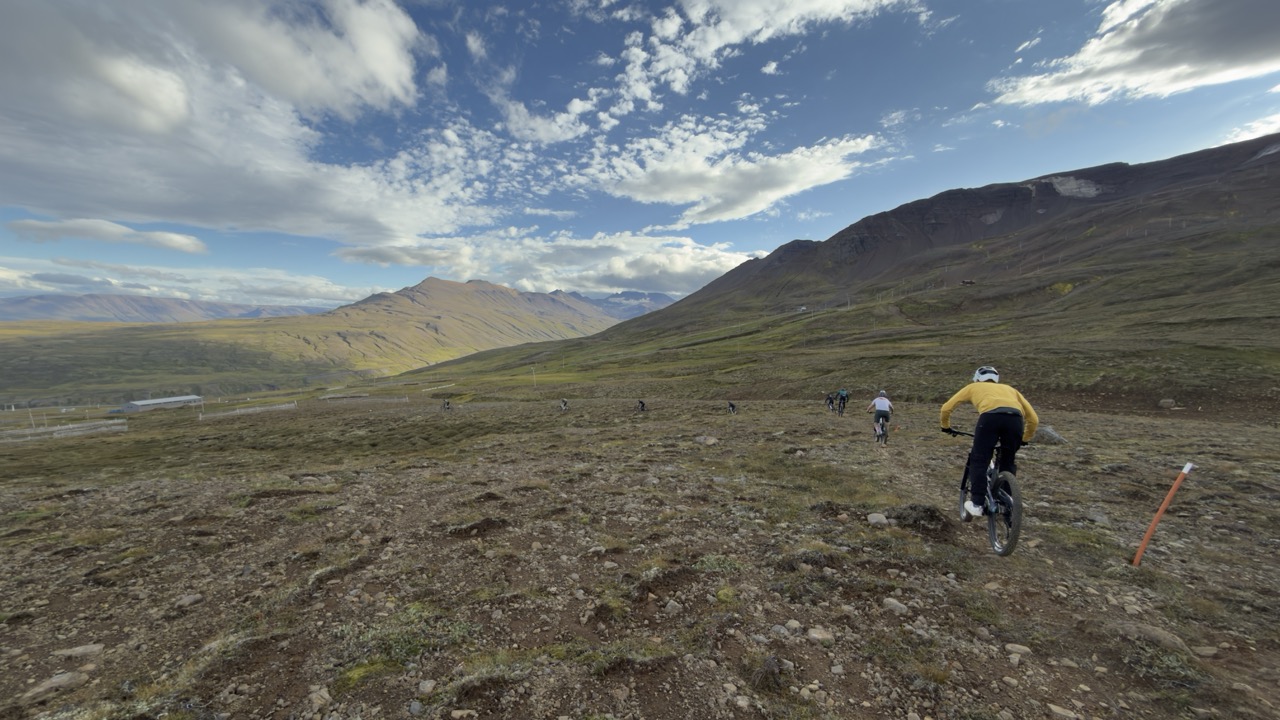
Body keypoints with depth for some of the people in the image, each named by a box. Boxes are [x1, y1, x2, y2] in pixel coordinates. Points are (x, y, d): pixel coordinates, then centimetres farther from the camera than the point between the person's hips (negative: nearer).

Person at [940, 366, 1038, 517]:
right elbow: (1033, 419, 34)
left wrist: (946, 427, 46)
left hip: (990, 416, -3)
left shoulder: (973, 387, 34)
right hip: (1015, 418, 3)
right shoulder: (1009, 388, 39)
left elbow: (946, 408, 31)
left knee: (979, 460, 9)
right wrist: (1024, 440, 48)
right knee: (1008, 463, 23)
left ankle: (976, 504, 6)